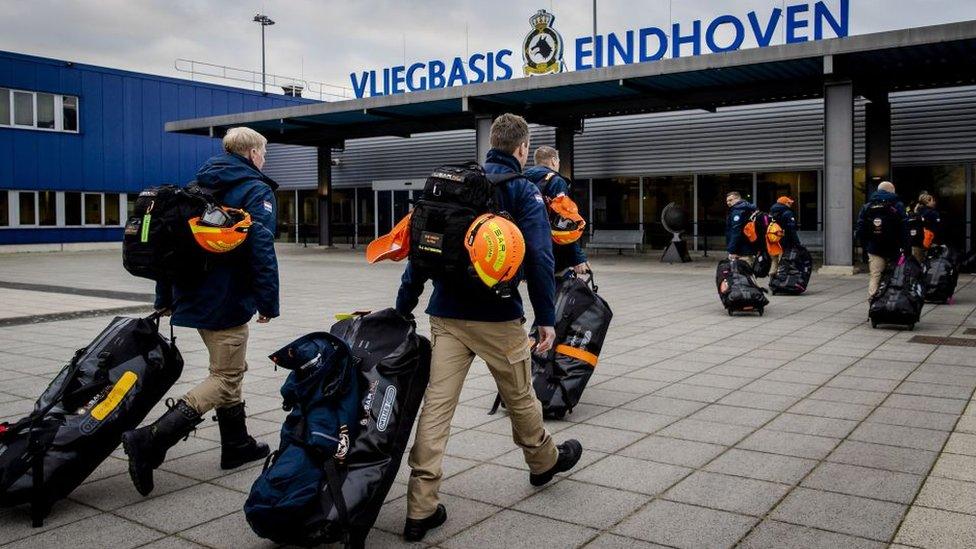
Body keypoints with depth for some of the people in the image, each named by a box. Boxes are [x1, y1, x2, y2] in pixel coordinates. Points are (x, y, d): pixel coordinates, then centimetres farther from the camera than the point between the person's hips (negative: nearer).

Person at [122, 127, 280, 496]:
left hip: (194, 296, 8)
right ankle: (150, 441, -15)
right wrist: (268, 302, -13)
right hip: (227, 301, -8)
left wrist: (164, 297, 19)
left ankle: (237, 445, 27)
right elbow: (262, 249, -19)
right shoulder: (257, 191, -8)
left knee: (230, 369, 20)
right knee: (225, 379, -3)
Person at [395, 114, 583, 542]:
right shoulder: (524, 191, -3)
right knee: (519, 396, 17)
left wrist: (403, 308, 11)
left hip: (447, 315, 4)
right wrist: (546, 318, -7)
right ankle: (544, 460, 42)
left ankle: (421, 509, 2)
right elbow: (539, 258, -12)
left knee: (436, 404, 1)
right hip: (497, 317, -4)